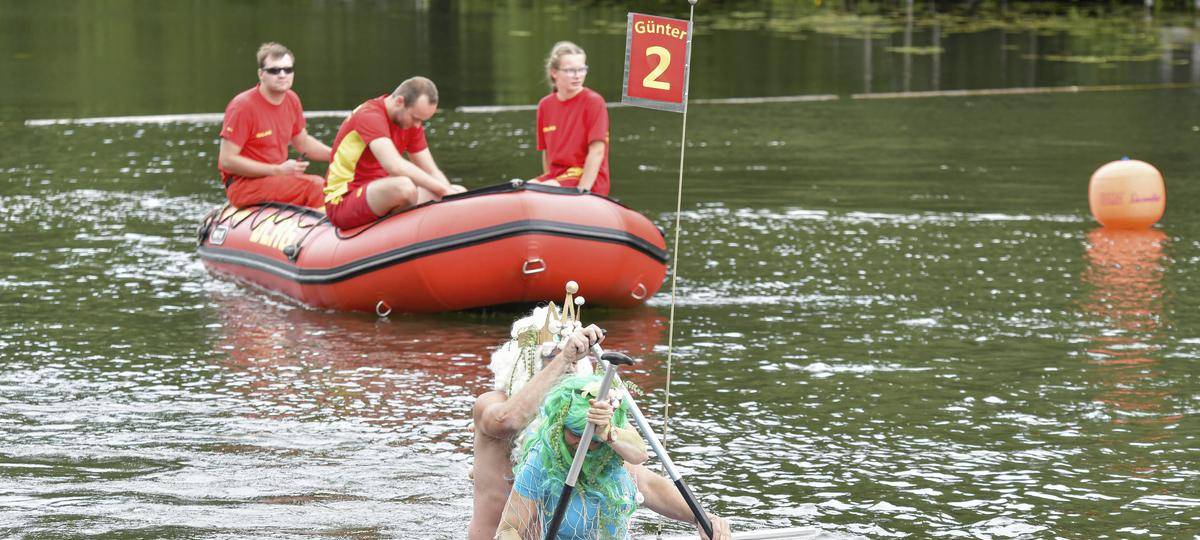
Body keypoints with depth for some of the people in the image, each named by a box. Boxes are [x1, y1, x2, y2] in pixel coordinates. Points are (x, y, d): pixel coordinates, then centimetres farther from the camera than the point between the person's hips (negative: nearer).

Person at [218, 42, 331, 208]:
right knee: (312, 188, -24)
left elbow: (303, 142, 24)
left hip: (278, 177, 8)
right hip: (243, 185, -8)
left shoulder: (292, 100, 7)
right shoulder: (243, 106, -16)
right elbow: (227, 160, -18)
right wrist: (278, 170, -19)